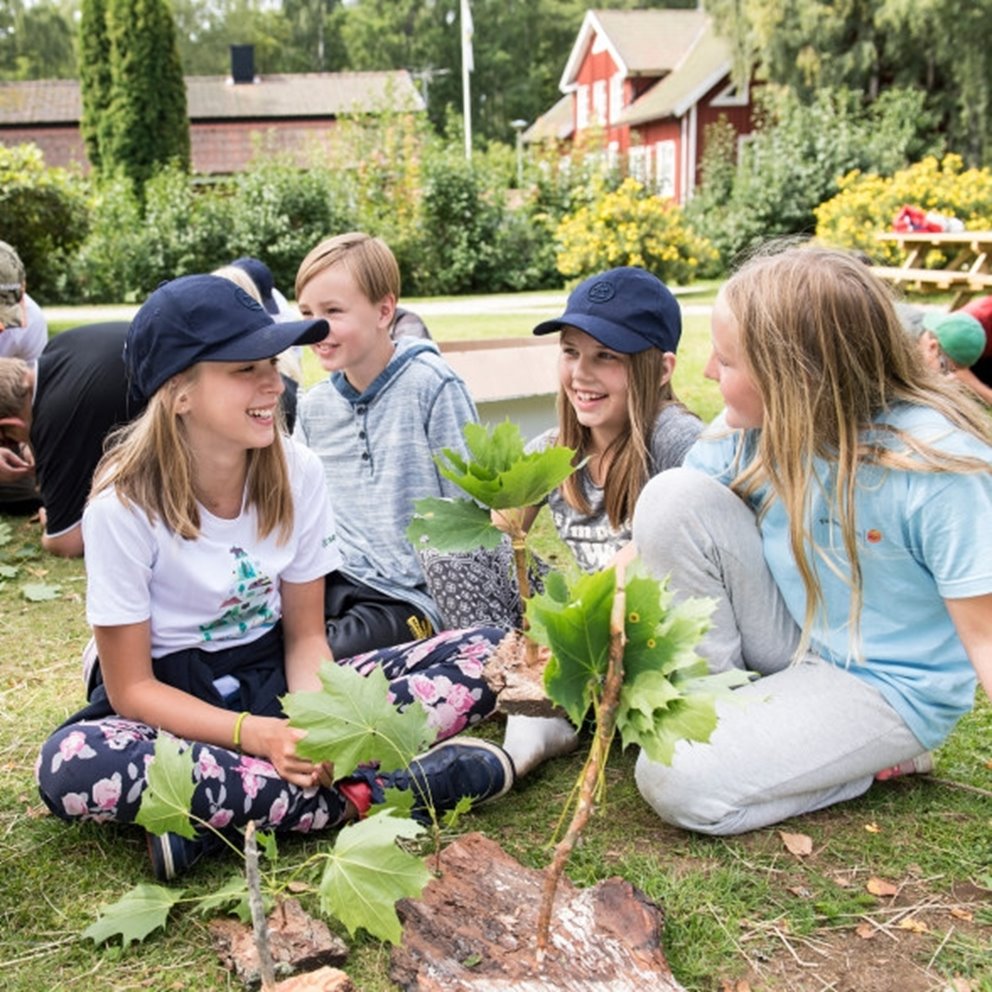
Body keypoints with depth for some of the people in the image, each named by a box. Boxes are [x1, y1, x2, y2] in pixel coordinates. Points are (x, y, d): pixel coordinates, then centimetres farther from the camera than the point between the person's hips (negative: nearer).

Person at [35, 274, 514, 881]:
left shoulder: (296, 472, -9)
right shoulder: (124, 504, -18)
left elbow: (305, 635, -2)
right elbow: (132, 688, -13)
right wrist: (259, 736, -28)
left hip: (274, 681, 4)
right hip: (174, 701, -3)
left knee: (484, 656, -14)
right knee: (71, 765, -38)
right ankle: (357, 797, -27)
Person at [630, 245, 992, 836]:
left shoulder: (937, 462, -26)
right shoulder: (750, 429, -12)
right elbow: (664, 534, -5)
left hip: (888, 687, -4)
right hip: (784, 645, 5)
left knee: (679, 783, -22)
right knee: (677, 495, -19)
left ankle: (876, 758, 2)